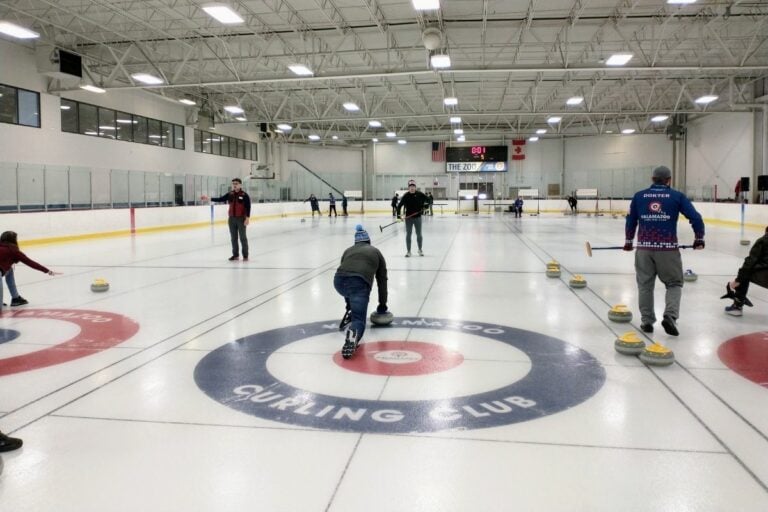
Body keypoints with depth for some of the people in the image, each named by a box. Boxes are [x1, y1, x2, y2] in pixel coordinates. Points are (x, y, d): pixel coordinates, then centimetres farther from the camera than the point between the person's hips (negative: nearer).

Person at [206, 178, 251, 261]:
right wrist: (209, 199, -1)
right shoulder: (230, 194, 7)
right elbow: (220, 199, 8)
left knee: (243, 237, 0)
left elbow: (248, 207, -10)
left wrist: (247, 218, -16)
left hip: (241, 218, -5)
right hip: (232, 218, 5)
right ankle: (235, 255, 17)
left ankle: (245, 255, 7)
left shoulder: (244, 195, -8)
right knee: (233, 237, 8)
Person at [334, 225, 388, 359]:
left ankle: (349, 316, 30)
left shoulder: (348, 250, 36)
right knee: (358, 320, -3)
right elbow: (382, 280, 34)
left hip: (339, 281, 3)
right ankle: (352, 336, -36)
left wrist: (348, 302, 49)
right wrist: (382, 304, 44)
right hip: (360, 284, -3)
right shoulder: (376, 252, 32)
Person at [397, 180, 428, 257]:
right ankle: (408, 251, 12)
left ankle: (420, 250, 26)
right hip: (408, 217, -1)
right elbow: (400, 205, -7)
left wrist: (424, 205, -2)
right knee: (408, 234, 3)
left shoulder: (419, 194, -4)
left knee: (419, 234, 9)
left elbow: (427, 199, 12)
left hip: (418, 217, 1)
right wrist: (398, 214, -17)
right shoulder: (405, 196, -8)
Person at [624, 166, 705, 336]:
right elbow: (695, 218, 0)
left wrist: (628, 241, 29)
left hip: (644, 247, 2)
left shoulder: (639, 196, 10)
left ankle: (646, 321, 16)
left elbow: (631, 220, 17)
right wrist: (699, 239, 13)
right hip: (668, 248, -2)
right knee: (674, 283, 12)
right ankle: (670, 316, -5)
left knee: (645, 284, 12)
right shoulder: (677, 196, 3)